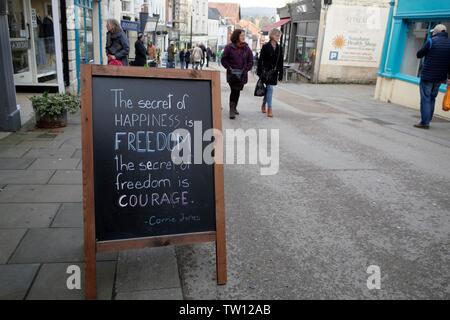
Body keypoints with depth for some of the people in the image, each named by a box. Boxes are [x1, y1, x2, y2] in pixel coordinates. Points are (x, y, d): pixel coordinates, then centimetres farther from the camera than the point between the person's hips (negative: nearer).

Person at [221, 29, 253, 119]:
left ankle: (234, 108, 25)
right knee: (234, 90, -14)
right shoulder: (229, 47, -4)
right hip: (232, 73, -4)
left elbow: (250, 61, 11)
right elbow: (224, 59, 0)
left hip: (242, 74, 4)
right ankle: (232, 110, -12)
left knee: (238, 91, 9)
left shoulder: (246, 48, 7)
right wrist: (229, 68, -10)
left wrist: (246, 69, -3)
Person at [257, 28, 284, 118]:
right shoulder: (265, 46, -5)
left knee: (268, 89, 11)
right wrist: (259, 72, -9)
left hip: (274, 71, 4)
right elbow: (260, 60, -5)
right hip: (266, 70, -4)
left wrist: (280, 73, 6)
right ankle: (269, 108, -6)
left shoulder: (279, 48, 8)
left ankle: (263, 105, 30)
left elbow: (280, 62, 9)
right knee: (270, 88, -9)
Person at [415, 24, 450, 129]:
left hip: (427, 75, -5)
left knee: (425, 99, -2)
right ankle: (427, 121, 18)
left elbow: (419, 55, -2)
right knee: (432, 98, 15)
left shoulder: (431, 41, -9)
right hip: (440, 77, 5)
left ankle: (424, 122, -4)